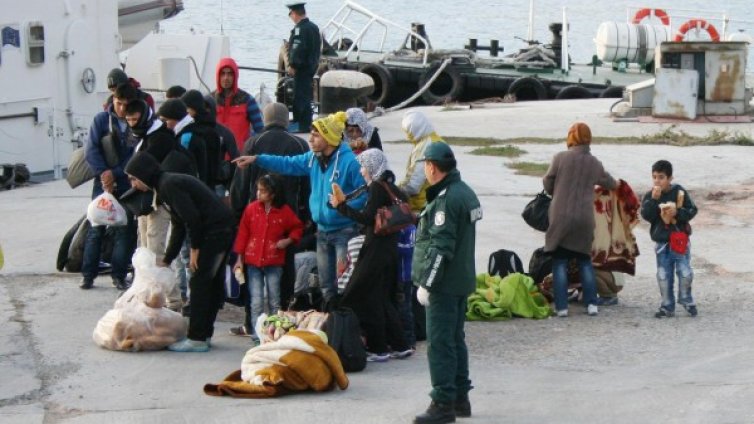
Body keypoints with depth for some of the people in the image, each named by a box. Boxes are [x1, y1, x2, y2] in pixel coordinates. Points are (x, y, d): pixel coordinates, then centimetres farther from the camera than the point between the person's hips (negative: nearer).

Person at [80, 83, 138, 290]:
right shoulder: (101, 120, 0)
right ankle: (88, 275, 5)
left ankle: (119, 276, 8)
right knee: (96, 230, 1)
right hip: (104, 183, 0)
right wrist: (103, 173, -16)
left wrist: (115, 174, -15)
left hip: (127, 185, 0)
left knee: (125, 230, 1)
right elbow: (92, 150, -5)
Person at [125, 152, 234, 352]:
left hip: (215, 230, -10)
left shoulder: (169, 185, -13)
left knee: (199, 282, -6)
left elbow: (192, 218, -20)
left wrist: (195, 249, -11)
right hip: (222, 231, 10)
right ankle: (204, 334, 21)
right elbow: (178, 226, 22)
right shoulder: (167, 184, 19)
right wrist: (165, 260, 21)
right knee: (212, 284, 14)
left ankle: (197, 339, -4)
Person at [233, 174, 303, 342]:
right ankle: (258, 333, 1)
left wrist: (288, 240, -7)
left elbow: (297, 228, 11)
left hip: (274, 263, -1)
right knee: (256, 302, -1)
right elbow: (243, 233, 4)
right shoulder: (251, 209, -1)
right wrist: (240, 259, 4)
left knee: (274, 301, 6)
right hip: (253, 262, 1)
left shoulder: (284, 211, -4)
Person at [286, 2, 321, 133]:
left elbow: (298, 49, -23)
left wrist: (292, 65, -18)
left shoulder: (300, 29, -17)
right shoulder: (313, 27, 14)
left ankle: (304, 126, -8)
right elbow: (317, 48, 19)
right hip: (311, 67, 10)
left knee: (302, 98, -8)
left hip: (301, 68, -10)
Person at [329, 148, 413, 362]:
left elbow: (366, 218, -19)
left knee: (367, 298, -1)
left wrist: (342, 205, -12)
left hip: (376, 250, -9)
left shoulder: (377, 188, -13)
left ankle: (378, 349, 2)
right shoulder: (390, 187, 13)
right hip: (389, 248, 9)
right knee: (383, 299, 16)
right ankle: (400, 346, 16)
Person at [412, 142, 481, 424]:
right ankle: (460, 398, 24)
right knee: (455, 340, 17)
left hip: (444, 284, -10)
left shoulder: (447, 199, -19)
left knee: (440, 343, -6)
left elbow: (440, 247, -23)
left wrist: (426, 283, -21)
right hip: (462, 280, 10)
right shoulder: (465, 192, 13)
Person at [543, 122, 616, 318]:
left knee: (560, 262, 5)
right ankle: (592, 304, 13)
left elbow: (547, 183, 0)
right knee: (585, 261, 17)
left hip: (561, 217, -3)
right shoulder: (595, 163, 5)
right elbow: (609, 183, 20)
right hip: (584, 219, 3)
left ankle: (561, 306, 0)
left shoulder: (560, 158, -7)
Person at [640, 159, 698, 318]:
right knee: (663, 275, 5)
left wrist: (678, 212, -19)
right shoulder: (649, 195, -1)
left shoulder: (679, 192, -5)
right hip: (661, 241, 2)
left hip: (680, 239, -2)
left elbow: (692, 210, -4)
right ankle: (667, 306, 14)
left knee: (685, 272, -1)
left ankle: (687, 301, 18)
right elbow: (646, 215, -13)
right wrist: (654, 199, -23)